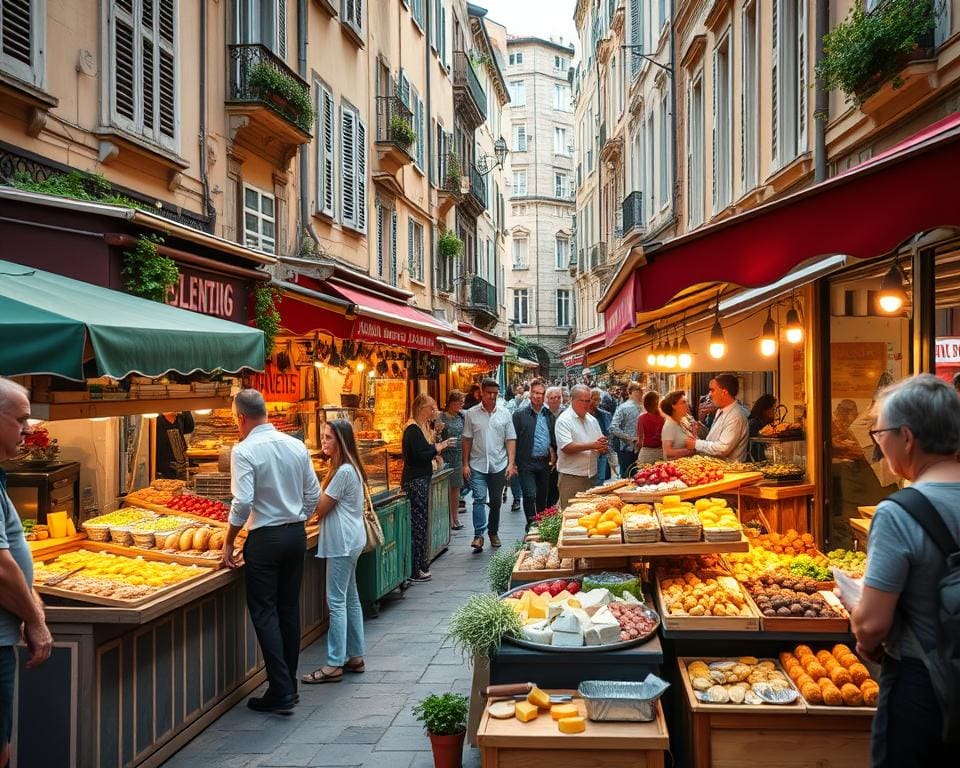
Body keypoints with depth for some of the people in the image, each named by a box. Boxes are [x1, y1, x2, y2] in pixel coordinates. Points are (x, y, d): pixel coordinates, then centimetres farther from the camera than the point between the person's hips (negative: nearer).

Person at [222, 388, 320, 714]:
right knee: (289, 610, 14)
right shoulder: (296, 445, 4)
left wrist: (228, 542, -9)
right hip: (297, 536, 6)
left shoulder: (244, 450, -14)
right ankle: (289, 683, 23)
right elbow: (313, 495, 7)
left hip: (265, 539, -6)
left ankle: (281, 692, 1)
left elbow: (243, 503, -20)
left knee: (264, 614, 2)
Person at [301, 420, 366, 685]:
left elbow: (320, 508, -15)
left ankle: (334, 665, -3)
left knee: (337, 601, -7)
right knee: (350, 598, 14)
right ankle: (355, 656, 23)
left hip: (342, 543, -10)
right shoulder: (349, 468, 13)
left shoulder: (343, 471, -18)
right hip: (348, 541, 10)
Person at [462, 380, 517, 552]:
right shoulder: (471, 414, 0)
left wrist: (511, 463, -5)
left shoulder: (505, 414, 3)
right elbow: (467, 440, 3)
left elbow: (510, 440, 3)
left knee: (495, 501, 12)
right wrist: (465, 464, -1)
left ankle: (493, 533, 26)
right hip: (477, 465, -2)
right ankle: (478, 535, -14)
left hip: (499, 465, 2)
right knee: (479, 499, -12)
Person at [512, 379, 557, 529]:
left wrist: (554, 455, 0)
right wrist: (514, 462, -8)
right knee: (529, 495, -10)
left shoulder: (550, 415, 8)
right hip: (527, 462, -4)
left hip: (545, 462, 4)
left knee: (542, 497, 12)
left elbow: (555, 438, 14)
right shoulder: (519, 414, -3)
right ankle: (531, 525, 0)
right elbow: (514, 439, -4)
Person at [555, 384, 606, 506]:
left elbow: (601, 446, 15)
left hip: (592, 476, 6)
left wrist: (602, 447, -9)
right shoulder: (564, 420, -8)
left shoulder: (592, 420, 13)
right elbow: (567, 447, -20)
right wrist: (592, 445, -23)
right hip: (571, 477, -6)